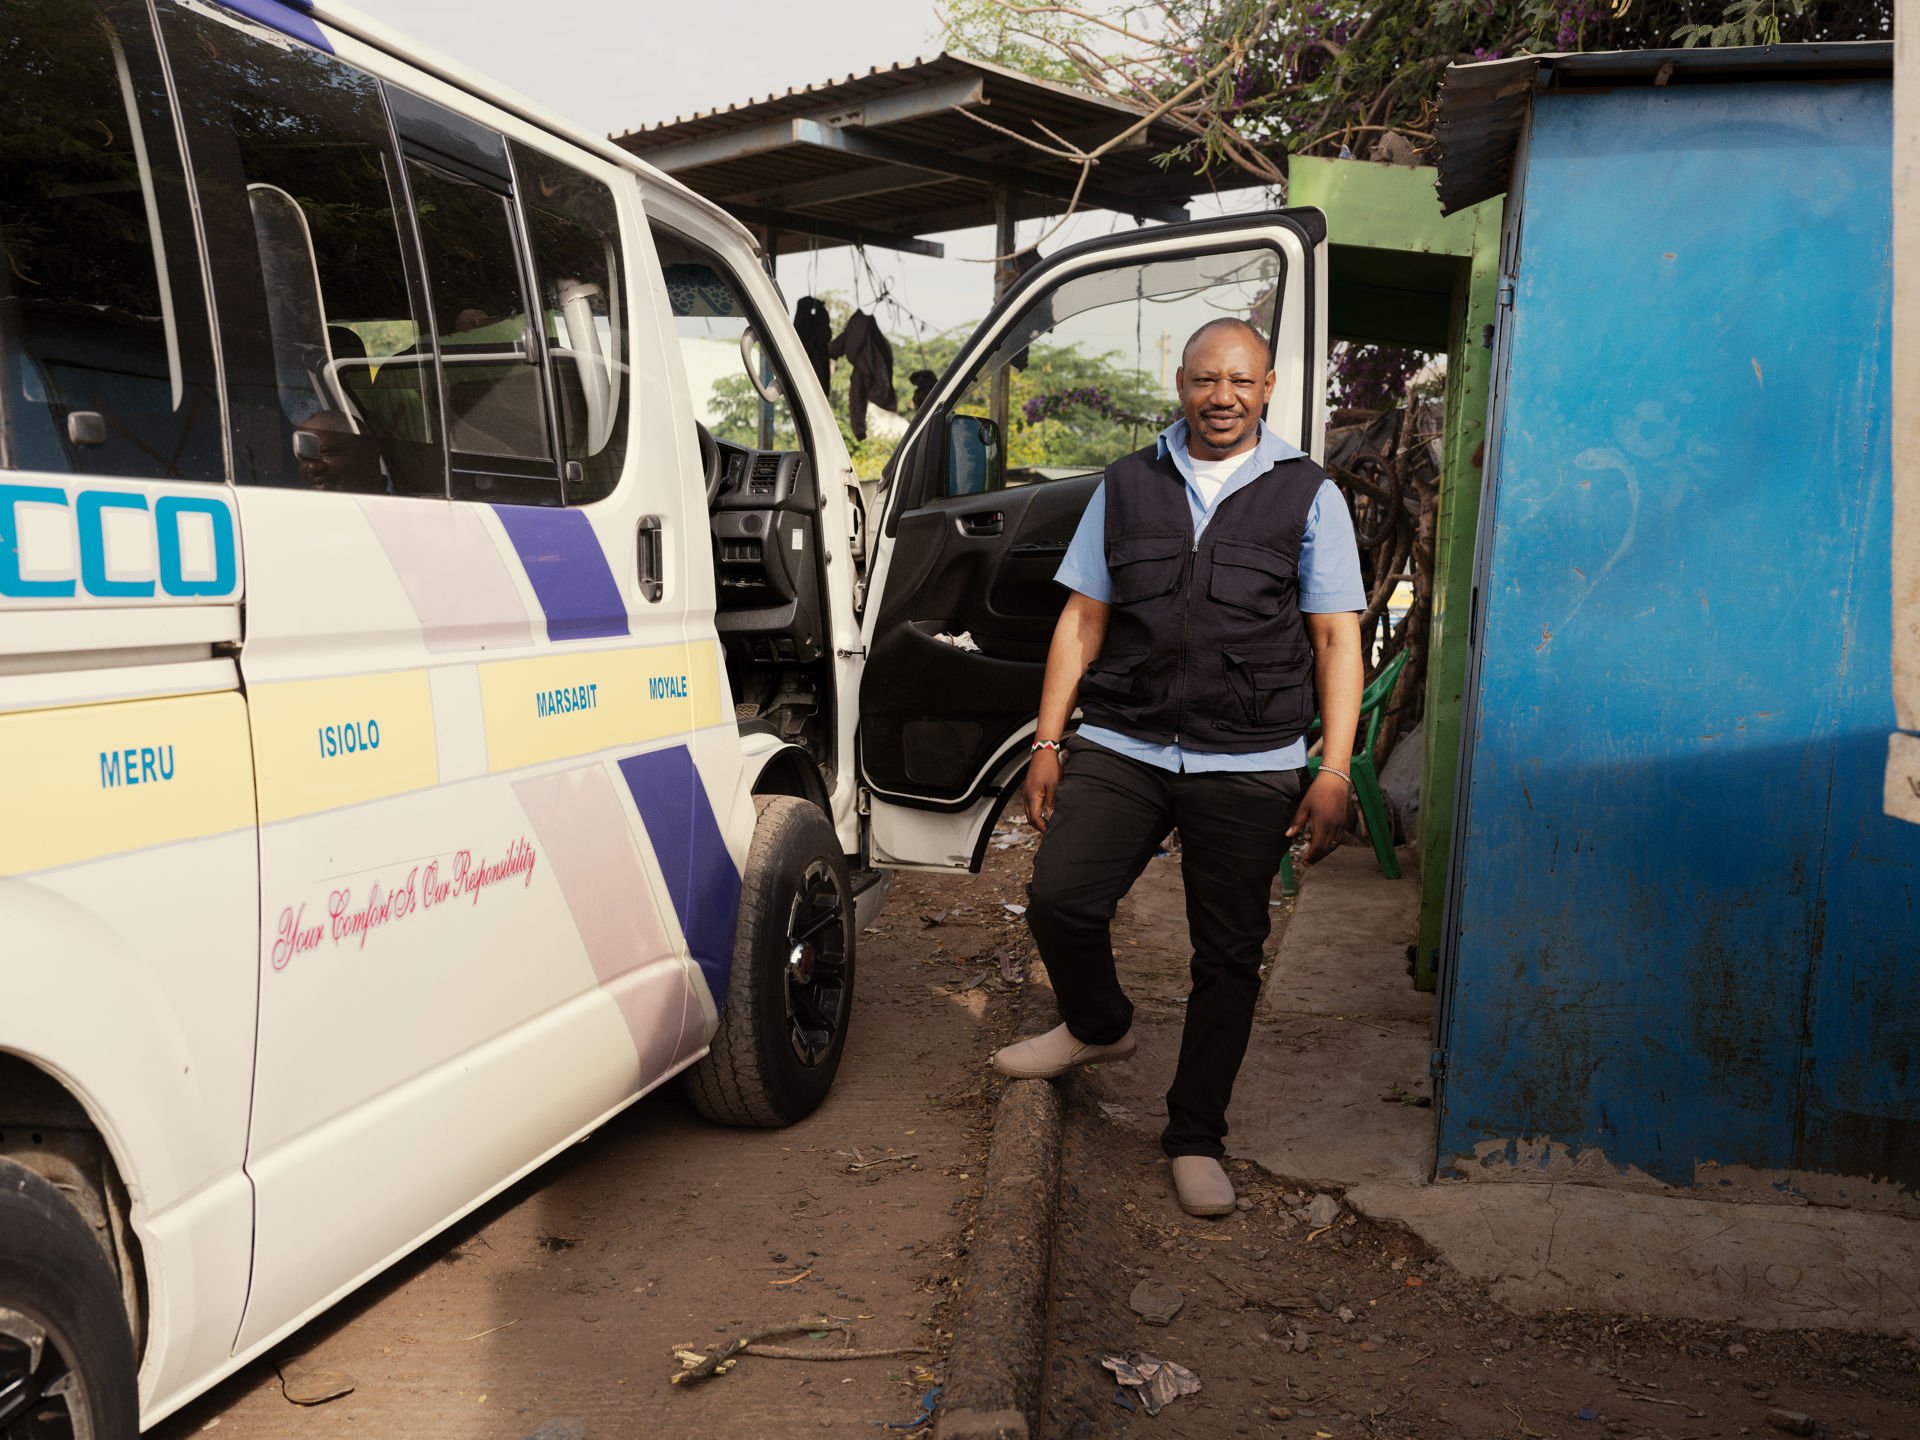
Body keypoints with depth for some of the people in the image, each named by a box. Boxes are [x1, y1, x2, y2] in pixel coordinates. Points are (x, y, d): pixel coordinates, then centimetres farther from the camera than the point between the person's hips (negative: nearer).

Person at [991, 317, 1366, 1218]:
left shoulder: (1308, 495, 6)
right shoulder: (1127, 486, 12)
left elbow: (1336, 638, 3)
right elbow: (1082, 620, 12)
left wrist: (1335, 772, -6)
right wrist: (1047, 742, 6)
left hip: (1249, 768, -1)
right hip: (1121, 747, 2)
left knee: (1228, 956, 4)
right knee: (1057, 900, -7)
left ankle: (1196, 1139, 21)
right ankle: (1098, 1026, 26)